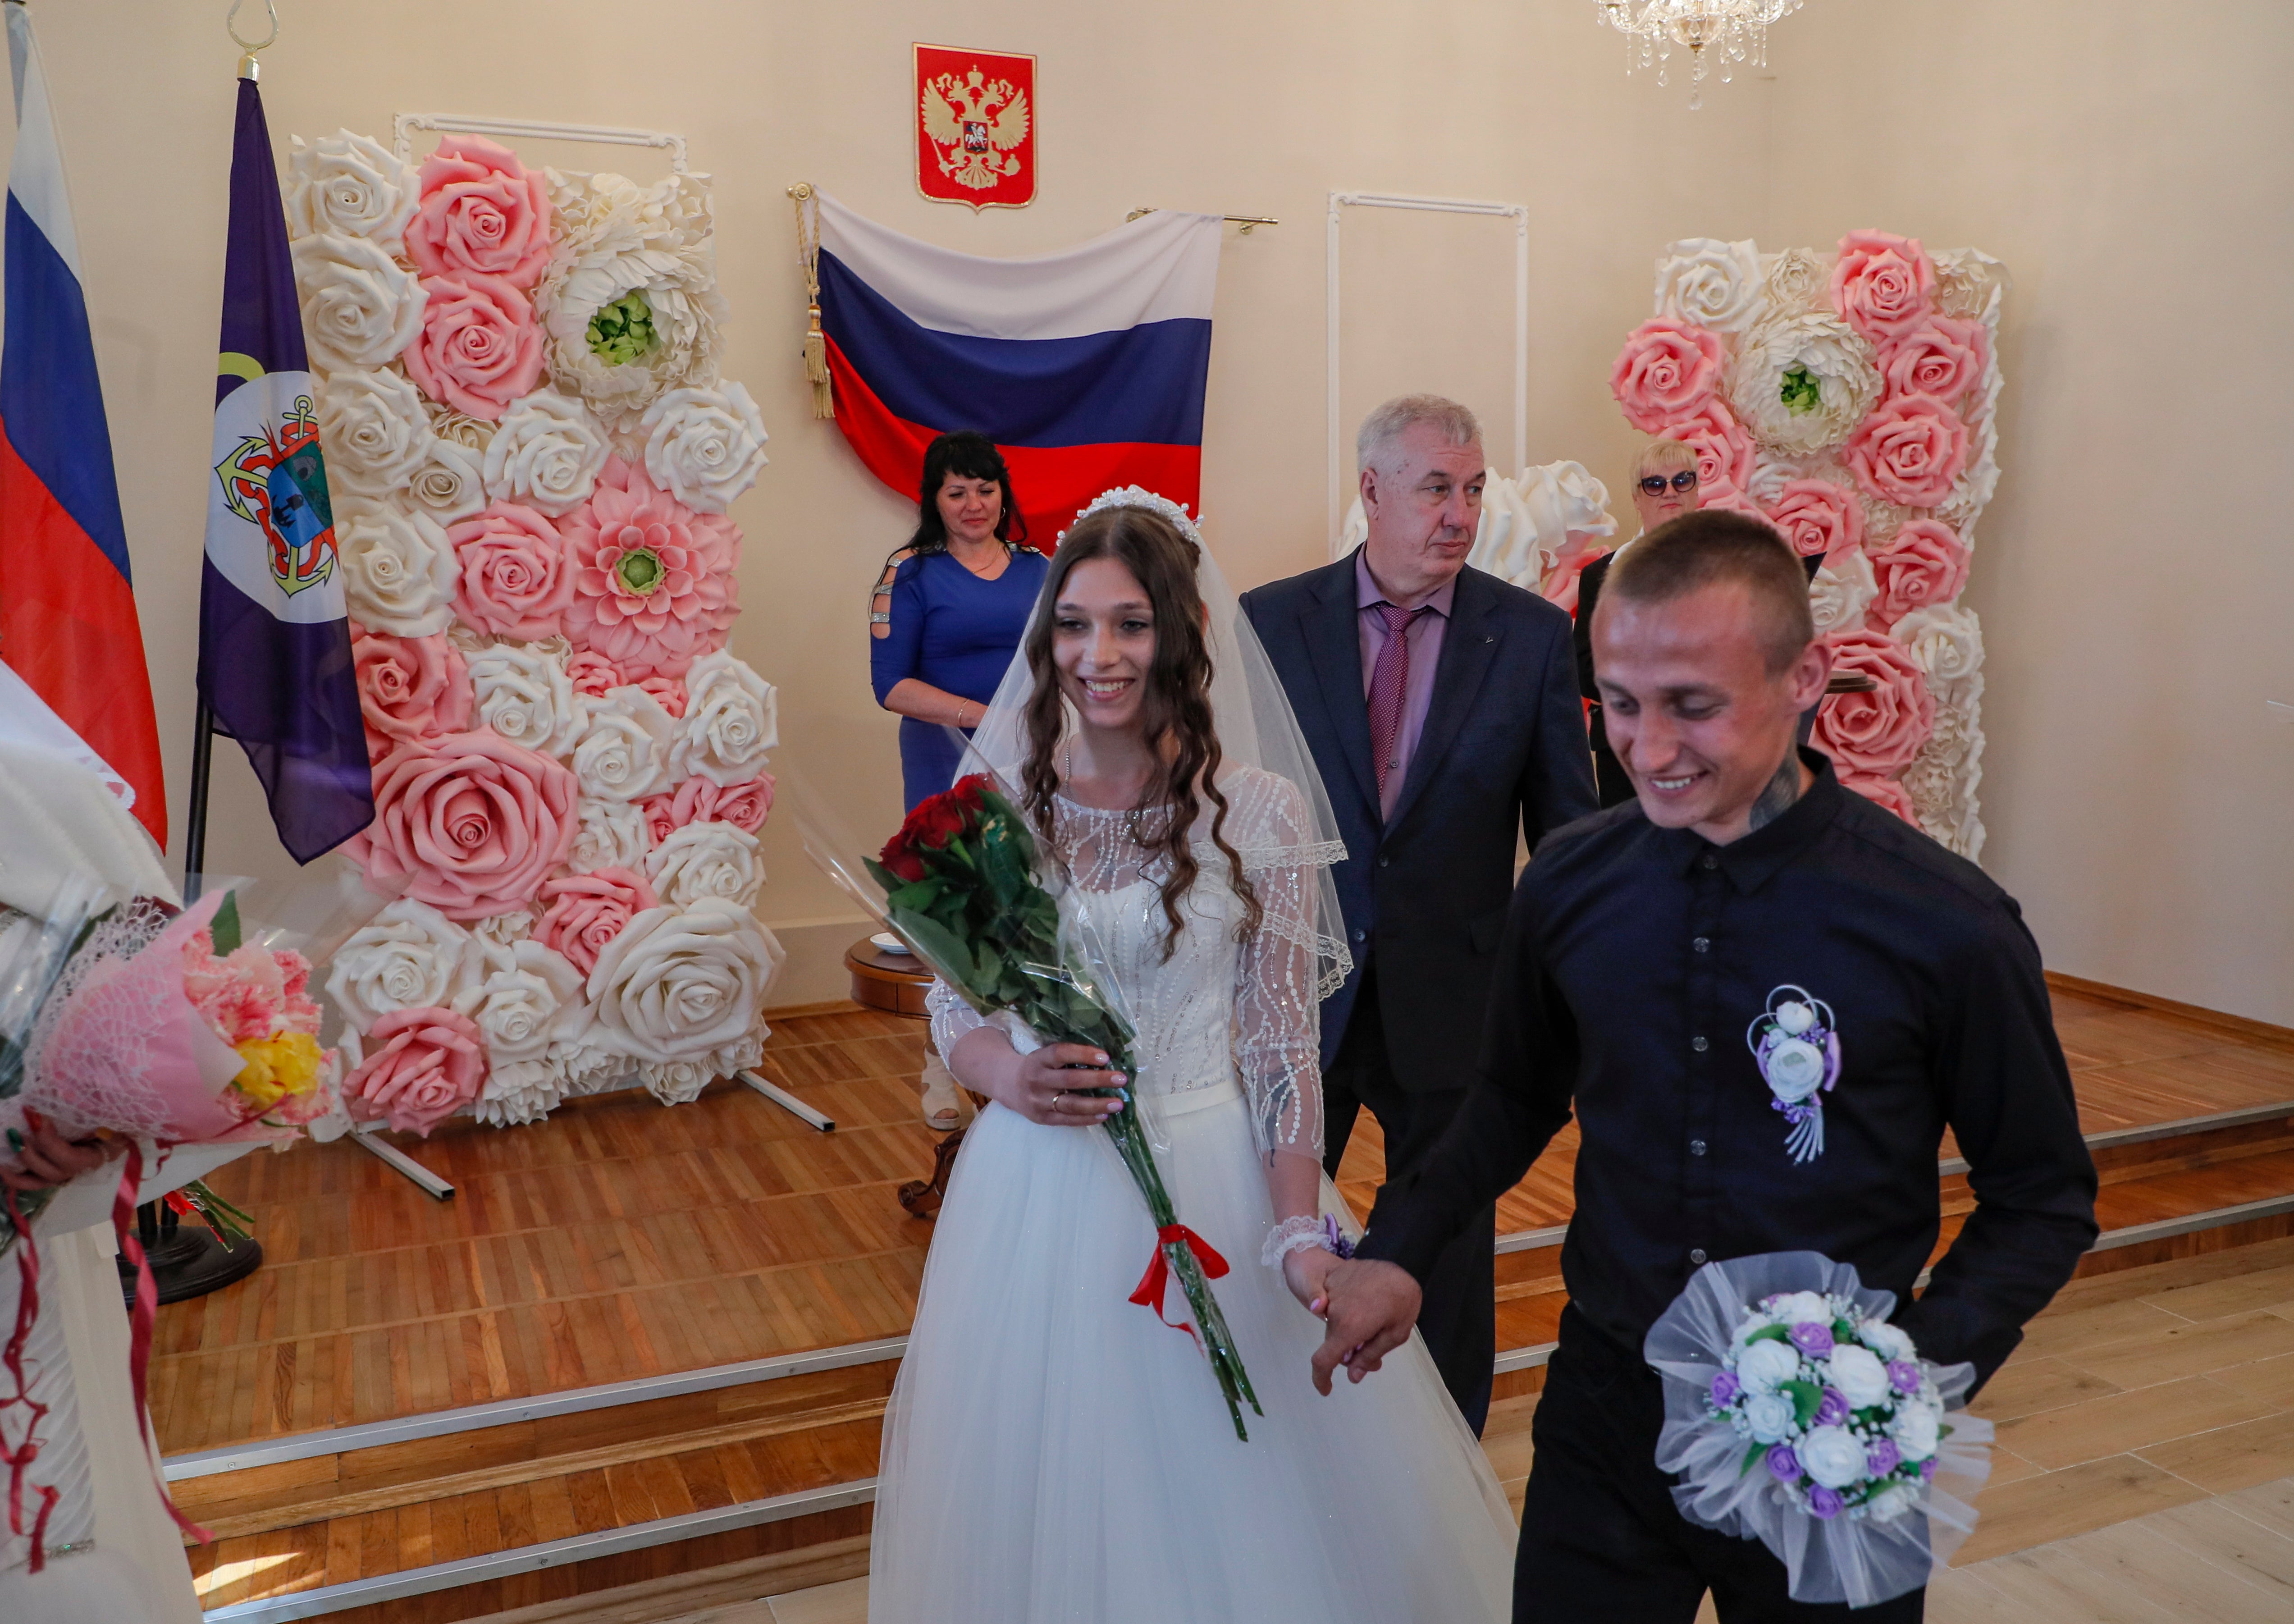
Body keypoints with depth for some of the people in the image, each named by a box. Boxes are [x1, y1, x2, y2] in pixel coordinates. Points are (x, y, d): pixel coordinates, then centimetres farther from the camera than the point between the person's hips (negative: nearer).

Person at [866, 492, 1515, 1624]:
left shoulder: (1260, 809, -8)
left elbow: (1283, 1047, -7)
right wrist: (1008, 1075, -17)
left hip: (1213, 1188, -2)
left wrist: (1300, 1237, -14)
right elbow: (954, 1013, 4)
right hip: (1036, 1196, 2)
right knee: (1050, 1497, 17)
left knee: (1234, 1488, 13)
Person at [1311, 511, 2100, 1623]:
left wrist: (1920, 1368, -18)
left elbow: (2042, 1200, -4)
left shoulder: (1947, 927, -16)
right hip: (1605, 1414, 2)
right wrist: (1401, 1251, -3)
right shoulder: (1568, 885, -8)